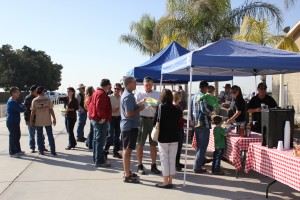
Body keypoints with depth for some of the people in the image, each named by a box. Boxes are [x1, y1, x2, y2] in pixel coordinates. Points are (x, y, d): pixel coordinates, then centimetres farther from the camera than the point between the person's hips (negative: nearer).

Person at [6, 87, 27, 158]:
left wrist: (22, 107, -12)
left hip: (15, 121, 10)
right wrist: (24, 108, -1)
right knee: (13, 137, -2)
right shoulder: (11, 102, -20)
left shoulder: (15, 100, 11)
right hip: (12, 122, -10)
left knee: (17, 136, 16)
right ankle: (12, 153, 7)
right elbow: (21, 110, -22)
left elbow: (22, 106, 10)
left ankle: (18, 150, 28)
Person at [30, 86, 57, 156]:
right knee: (50, 136, 6)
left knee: (39, 136, 12)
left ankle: (41, 151, 17)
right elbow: (51, 110, -8)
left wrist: (31, 121, 5)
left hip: (38, 121, 1)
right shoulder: (48, 99, -5)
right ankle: (53, 151, 7)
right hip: (47, 121, 0)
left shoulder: (34, 100, -3)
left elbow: (32, 112, -4)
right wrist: (54, 119, -1)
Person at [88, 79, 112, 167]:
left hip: (94, 118, 11)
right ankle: (99, 161, -3)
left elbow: (90, 104, 19)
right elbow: (99, 106, -28)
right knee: (100, 141, -7)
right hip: (101, 120, -11)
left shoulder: (96, 92, 15)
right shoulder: (102, 94, -17)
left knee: (96, 140, 19)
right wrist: (103, 117, -21)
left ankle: (95, 158, 30)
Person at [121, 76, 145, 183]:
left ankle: (127, 172, 27)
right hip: (130, 126, -11)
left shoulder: (127, 94, 12)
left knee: (127, 149, 16)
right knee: (128, 150, -5)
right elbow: (129, 113, -25)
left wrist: (139, 104, 10)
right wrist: (140, 109, -14)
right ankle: (127, 176, 2)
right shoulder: (128, 96, -20)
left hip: (127, 125, 11)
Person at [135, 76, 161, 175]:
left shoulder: (158, 94, 10)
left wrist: (156, 106, -14)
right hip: (143, 119, -2)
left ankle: (153, 165, 18)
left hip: (154, 119, 2)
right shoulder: (139, 94, 5)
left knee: (153, 144, 8)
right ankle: (140, 166, 13)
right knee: (140, 144, 3)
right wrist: (141, 102, -19)